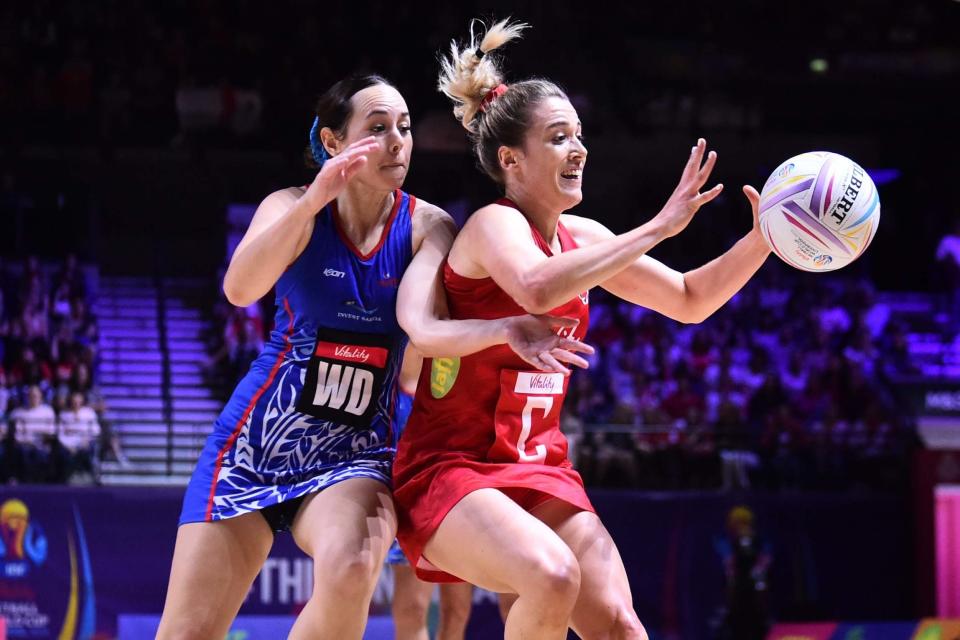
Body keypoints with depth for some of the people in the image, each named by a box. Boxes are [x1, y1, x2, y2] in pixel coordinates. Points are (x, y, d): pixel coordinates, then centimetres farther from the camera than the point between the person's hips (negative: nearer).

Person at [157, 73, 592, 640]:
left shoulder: (427, 227, -4)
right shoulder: (294, 209, -5)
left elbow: (424, 329, -21)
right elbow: (240, 289, -24)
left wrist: (505, 331, -40)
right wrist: (313, 201, -36)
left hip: (355, 450, 0)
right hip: (257, 438, 0)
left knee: (351, 570, -35)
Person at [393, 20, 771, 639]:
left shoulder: (581, 238, 9)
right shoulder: (495, 224, -13)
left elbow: (690, 300, 18)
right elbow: (536, 288, -37)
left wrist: (761, 241, 1)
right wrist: (658, 228, -33)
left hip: (540, 470, 7)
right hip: (449, 468, -7)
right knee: (552, 575, -34)